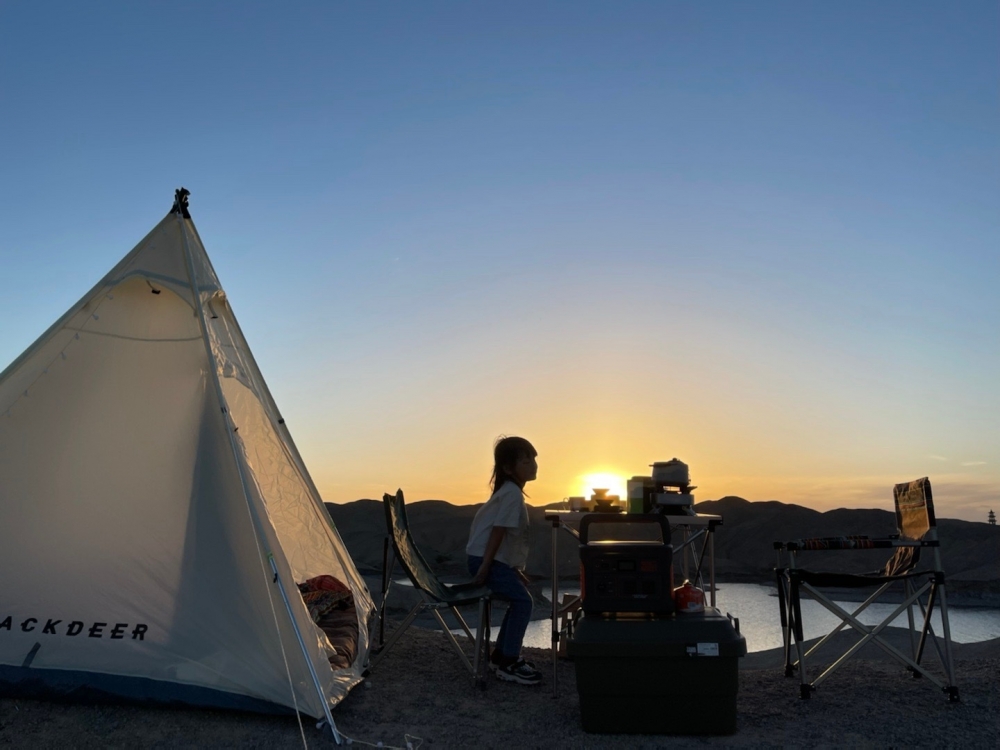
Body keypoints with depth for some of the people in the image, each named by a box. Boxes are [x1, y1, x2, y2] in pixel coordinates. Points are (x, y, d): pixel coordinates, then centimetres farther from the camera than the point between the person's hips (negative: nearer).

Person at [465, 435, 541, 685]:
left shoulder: (510, 491, 17)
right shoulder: (512, 493, -15)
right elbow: (498, 530, -20)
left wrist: (515, 569, 23)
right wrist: (484, 568, -23)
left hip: (496, 559, 11)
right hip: (485, 559, -11)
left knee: (519, 599, 15)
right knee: (523, 600, -13)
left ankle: (501, 655, 24)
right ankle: (508, 663, -6)